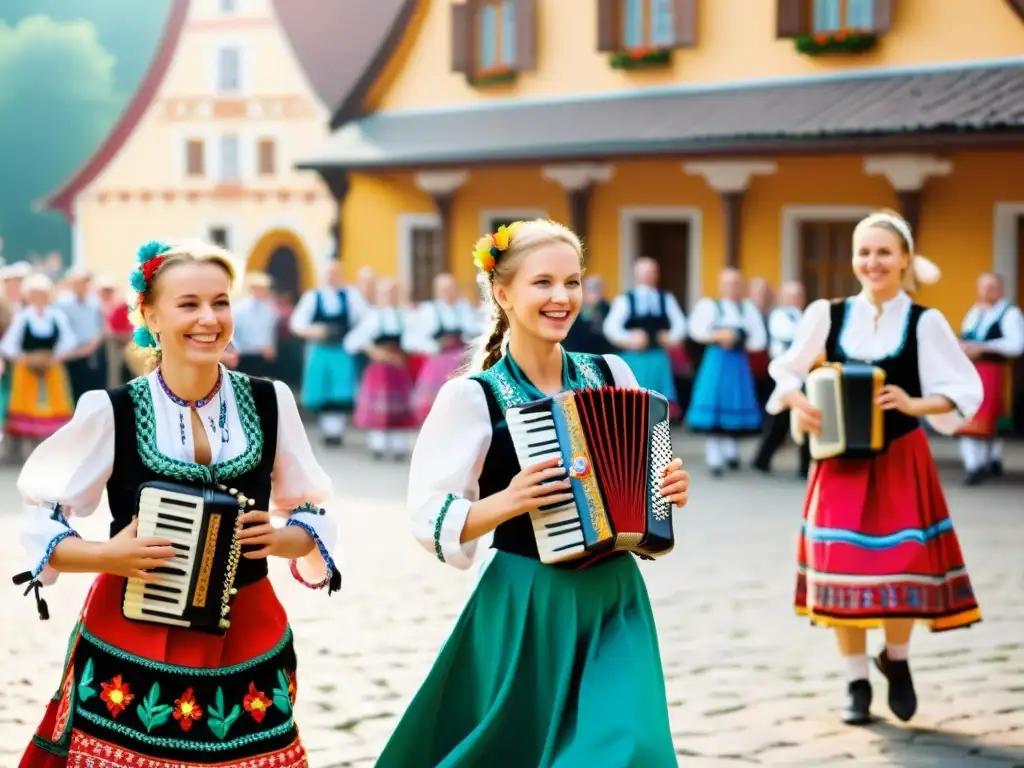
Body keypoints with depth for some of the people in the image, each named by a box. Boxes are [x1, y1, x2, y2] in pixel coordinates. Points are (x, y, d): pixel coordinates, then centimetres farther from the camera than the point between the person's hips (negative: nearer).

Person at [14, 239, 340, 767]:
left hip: (247, 644, 2)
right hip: (132, 648, -2)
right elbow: (40, 525, -1)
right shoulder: (112, 411, -8)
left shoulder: (269, 402, 0)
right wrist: (105, 555, -18)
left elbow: (312, 515, 10)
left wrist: (282, 539, -11)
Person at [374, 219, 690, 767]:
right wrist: (506, 503, -25)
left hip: (614, 600, 4)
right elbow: (429, 521, -11)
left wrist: (669, 490, -3)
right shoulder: (472, 396, -9)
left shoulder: (612, 374, 4)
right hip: (526, 609, -3)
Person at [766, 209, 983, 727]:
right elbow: (787, 373, 11)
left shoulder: (924, 322, -4)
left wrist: (915, 404, -22)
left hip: (902, 462, -2)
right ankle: (856, 683, 15)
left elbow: (964, 392, -6)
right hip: (841, 462, 2)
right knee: (842, 568, 0)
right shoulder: (828, 315, 2)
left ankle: (896, 659, 23)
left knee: (903, 565, -6)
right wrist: (798, 404, -9)